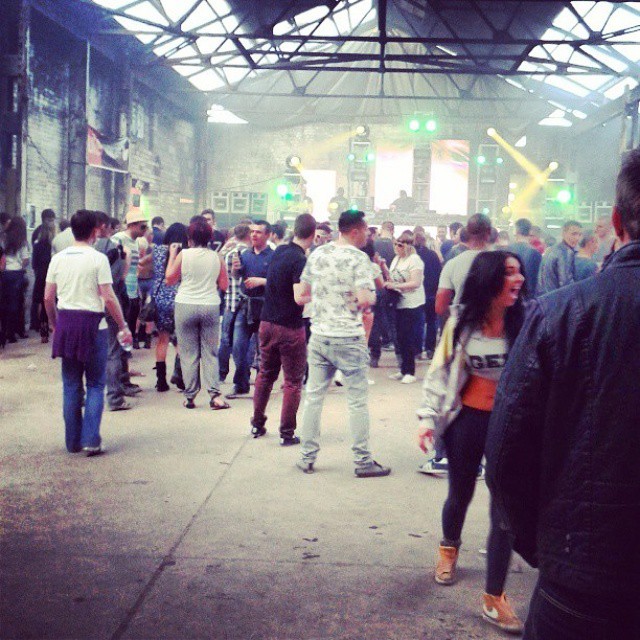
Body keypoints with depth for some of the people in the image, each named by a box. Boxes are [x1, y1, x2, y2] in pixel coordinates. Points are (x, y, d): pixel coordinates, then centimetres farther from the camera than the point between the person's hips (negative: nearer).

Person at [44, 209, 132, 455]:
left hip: (66, 323, 4)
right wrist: (123, 327, -3)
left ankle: (73, 441, 17)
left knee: (71, 386, 11)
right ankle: (91, 440, -2)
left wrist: (55, 324, 19)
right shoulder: (98, 258, -8)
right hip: (92, 324, -4)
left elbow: (48, 297, 6)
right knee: (95, 384, 5)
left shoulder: (58, 258, 5)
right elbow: (109, 298, -11)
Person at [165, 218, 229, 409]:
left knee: (188, 354, 5)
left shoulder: (183, 254, -5)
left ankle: (190, 396, 9)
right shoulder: (217, 257, 1)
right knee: (210, 353, 7)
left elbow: (169, 279, 4)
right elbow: (223, 286, 6)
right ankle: (214, 394, -3)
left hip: (186, 306, -1)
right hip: (211, 306, 2)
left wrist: (172, 254, 12)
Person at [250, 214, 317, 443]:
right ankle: (287, 433, 7)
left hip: (267, 323, 7)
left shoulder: (279, 252, 5)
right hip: (290, 328, -7)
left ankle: (257, 424, 26)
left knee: (265, 374, 19)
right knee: (293, 381, 4)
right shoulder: (301, 261, -18)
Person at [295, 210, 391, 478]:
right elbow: (366, 300, -22)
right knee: (357, 400, 4)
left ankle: (307, 457, 18)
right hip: (348, 338, -5)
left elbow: (300, 297, 10)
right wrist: (371, 294, 0)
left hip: (319, 334, 6)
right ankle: (363, 461, 10)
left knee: (313, 396, 12)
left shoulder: (317, 254, 6)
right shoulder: (358, 258, -12)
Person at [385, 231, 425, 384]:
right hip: (399, 304, 8)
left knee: (409, 339, -3)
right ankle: (403, 370, 21)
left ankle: (410, 372, 6)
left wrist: (395, 285, -23)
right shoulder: (396, 259, 12)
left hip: (412, 305, -7)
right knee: (401, 338, 11)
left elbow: (416, 283, -19)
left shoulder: (414, 260, -11)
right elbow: (392, 279, 17)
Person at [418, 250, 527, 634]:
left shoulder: (525, 322, -10)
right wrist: (428, 418, -7)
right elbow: (441, 372, -1)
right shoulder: (461, 322, -7)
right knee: (460, 494, 19)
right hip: (467, 419, 1)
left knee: (506, 506, -1)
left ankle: (494, 598, 12)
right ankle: (449, 548, 51)